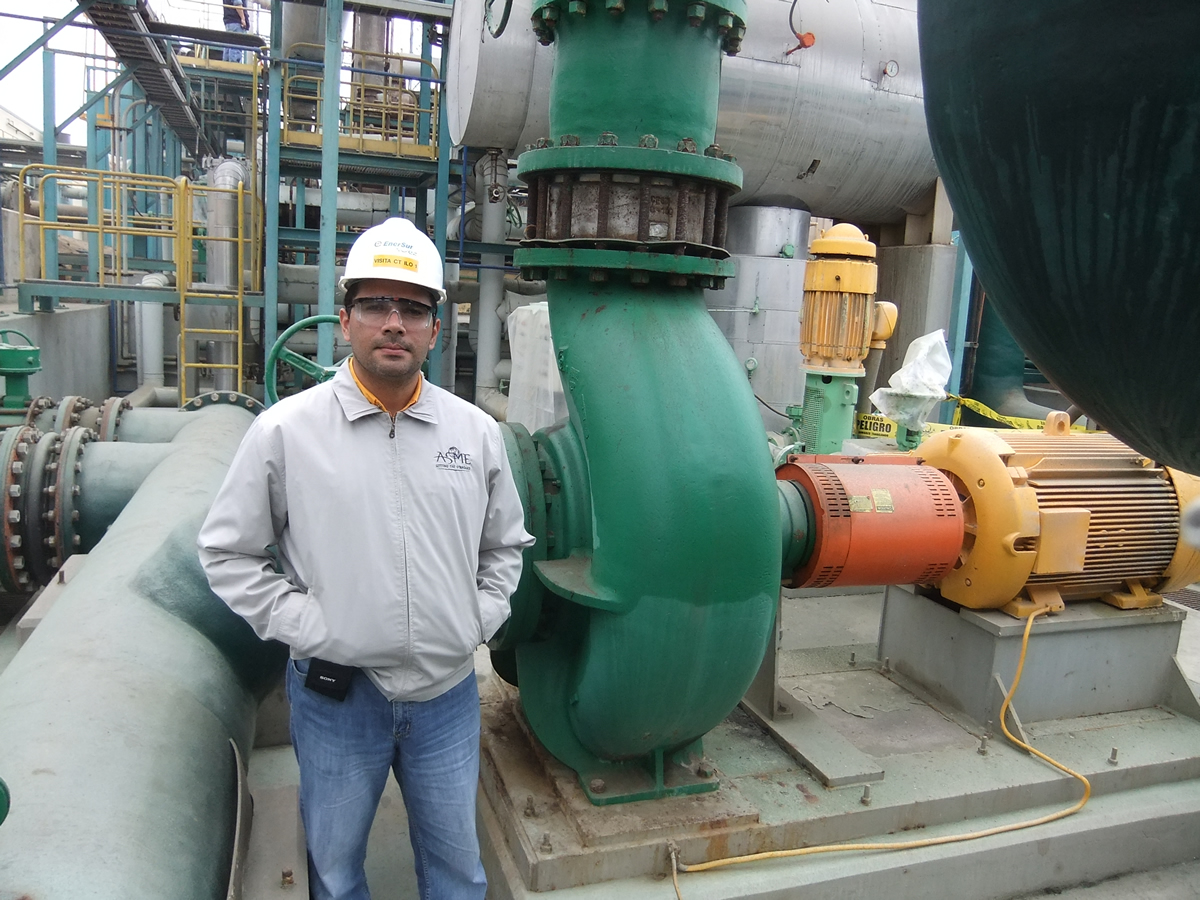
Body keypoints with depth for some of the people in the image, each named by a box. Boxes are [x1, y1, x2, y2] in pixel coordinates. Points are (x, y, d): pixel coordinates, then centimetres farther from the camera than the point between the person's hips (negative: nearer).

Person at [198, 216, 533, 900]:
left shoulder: (477, 432, -2)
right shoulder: (286, 431, -9)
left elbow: (506, 544, 10)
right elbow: (229, 551, -2)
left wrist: (479, 620, 0)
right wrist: (306, 627, -9)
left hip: (448, 692, 2)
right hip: (336, 693, -1)